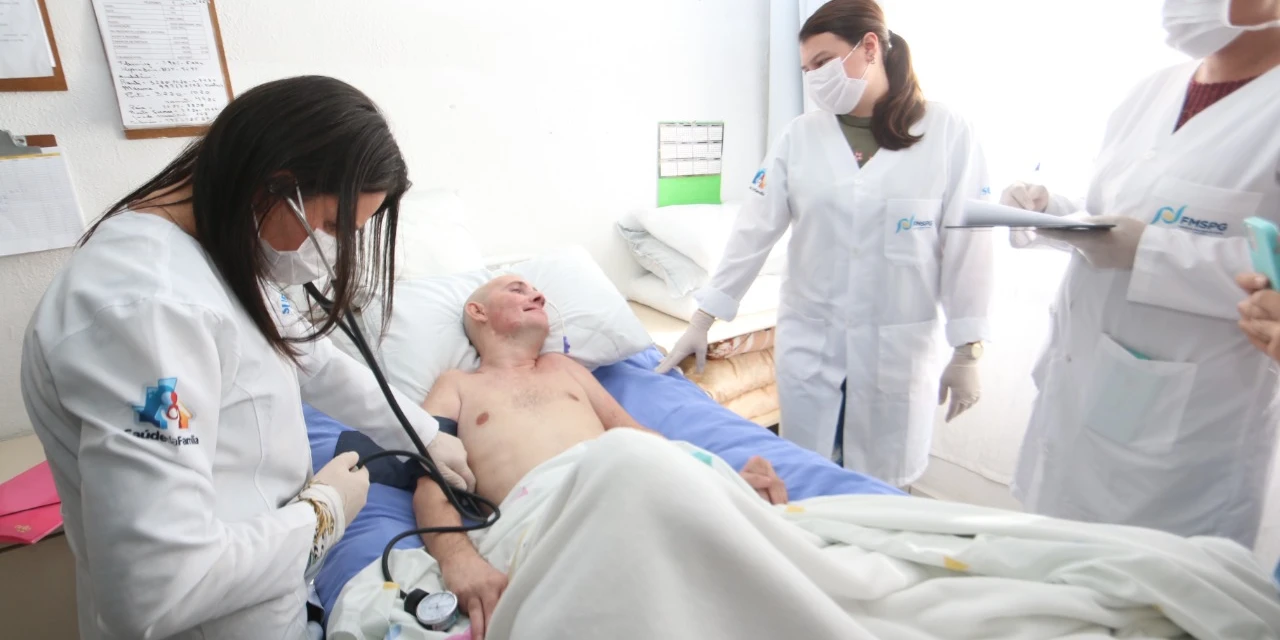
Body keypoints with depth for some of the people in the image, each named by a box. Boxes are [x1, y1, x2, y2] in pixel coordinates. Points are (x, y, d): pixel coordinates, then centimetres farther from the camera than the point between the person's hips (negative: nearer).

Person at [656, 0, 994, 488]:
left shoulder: (948, 134, -5)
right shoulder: (800, 137, 0)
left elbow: (966, 246, -4)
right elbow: (753, 231, -3)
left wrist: (968, 353, -4)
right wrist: (701, 321, -5)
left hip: (898, 347, -1)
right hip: (809, 342, 2)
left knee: (882, 489, 12)